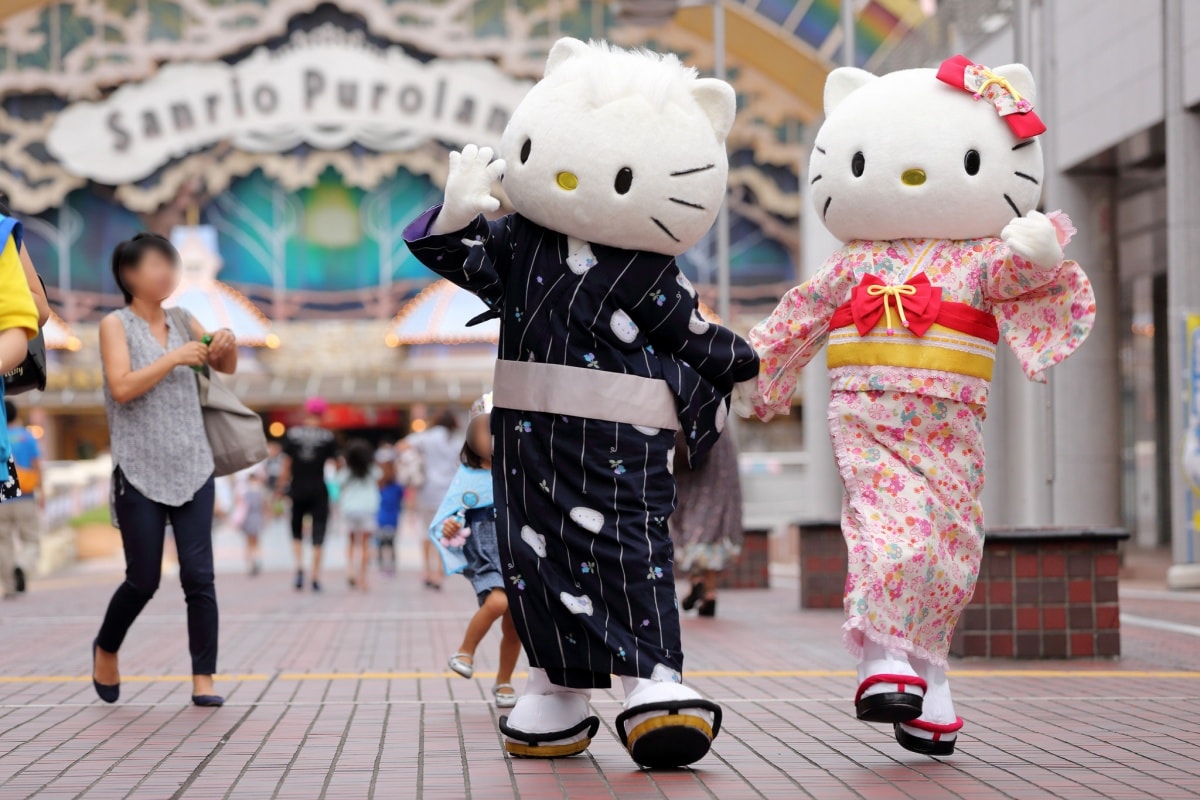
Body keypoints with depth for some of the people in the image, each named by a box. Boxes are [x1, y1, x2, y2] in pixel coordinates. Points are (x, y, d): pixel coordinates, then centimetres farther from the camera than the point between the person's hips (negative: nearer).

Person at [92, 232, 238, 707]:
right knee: (144, 580, 3)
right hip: (140, 473, -3)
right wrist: (174, 359, -21)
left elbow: (226, 368, 14)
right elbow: (121, 388, -16)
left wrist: (226, 345, -8)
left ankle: (203, 679, 0)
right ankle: (106, 648, 30)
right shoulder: (116, 325, -4)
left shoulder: (182, 322, 9)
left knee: (199, 576, -4)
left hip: (192, 470, 3)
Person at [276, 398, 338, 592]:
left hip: (298, 490, 1)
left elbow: (286, 465, 0)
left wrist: (280, 488, 9)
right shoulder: (328, 436, -3)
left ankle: (299, 565, -7)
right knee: (318, 535, 3)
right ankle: (315, 578, 0)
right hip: (319, 490, -1)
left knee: (297, 532, 15)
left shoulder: (292, 434, -1)